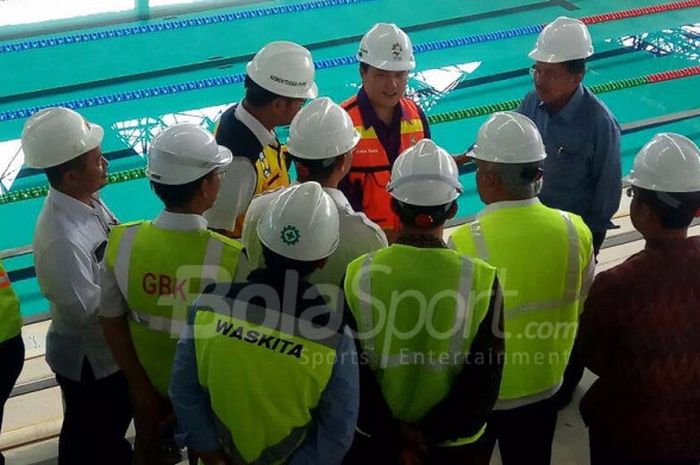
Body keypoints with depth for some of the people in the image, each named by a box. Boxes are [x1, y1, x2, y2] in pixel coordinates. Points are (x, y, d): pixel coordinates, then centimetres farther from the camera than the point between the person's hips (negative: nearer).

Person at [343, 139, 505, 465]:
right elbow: (483, 384, -15)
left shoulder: (357, 276, -16)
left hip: (373, 438, 0)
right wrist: (428, 436, -8)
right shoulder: (482, 280, -17)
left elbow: (352, 375, -13)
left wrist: (395, 436, -6)